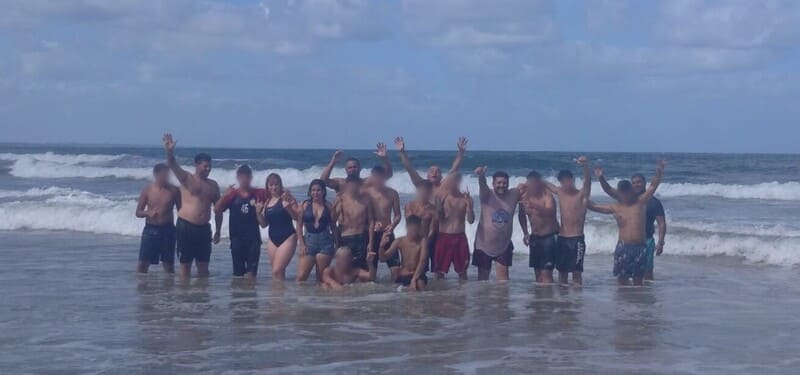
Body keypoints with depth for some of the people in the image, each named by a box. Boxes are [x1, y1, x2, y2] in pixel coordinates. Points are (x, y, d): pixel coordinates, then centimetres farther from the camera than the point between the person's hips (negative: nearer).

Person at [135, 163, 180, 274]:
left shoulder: (174, 191, 1)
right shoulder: (147, 190, 1)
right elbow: (138, 212, 5)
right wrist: (148, 213, -17)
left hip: (167, 230, 0)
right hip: (150, 229, 0)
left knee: (168, 264, 4)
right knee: (143, 263, -3)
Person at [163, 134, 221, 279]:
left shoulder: (213, 185, 13)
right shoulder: (187, 179, 1)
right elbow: (173, 165, -16)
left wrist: (218, 231, 13)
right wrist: (170, 152, -37)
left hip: (204, 228, 4)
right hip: (185, 226, -4)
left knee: (203, 266, 6)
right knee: (185, 264, 0)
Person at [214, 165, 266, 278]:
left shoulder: (259, 194, 3)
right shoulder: (232, 194, 6)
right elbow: (217, 210, -2)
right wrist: (226, 195, -11)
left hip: (253, 238, -2)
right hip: (237, 238, 2)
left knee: (250, 274, -11)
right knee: (238, 274, 7)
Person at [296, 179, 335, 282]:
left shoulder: (328, 206, 7)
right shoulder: (305, 205, 6)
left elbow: (333, 226, 9)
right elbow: (299, 226, 5)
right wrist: (302, 244, -3)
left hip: (325, 241, 0)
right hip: (309, 240, 0)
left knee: (322, 277, 2)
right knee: (301, 276, -10)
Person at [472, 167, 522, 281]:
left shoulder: (513, 194, -3)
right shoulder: (487, 194, -12)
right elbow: (483, 186, -32)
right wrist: (481, 176, -55)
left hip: (504, 244, 2)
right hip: (484, 243, -2)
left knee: (503, 272, -2)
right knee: (483, 273, 9)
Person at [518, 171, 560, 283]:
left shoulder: (547, 195, -16)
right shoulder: (524, 197, 1)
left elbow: (550, 212, -37)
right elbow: (522, 215, 20)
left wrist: (534, 206, -50)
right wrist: (525, 233, 12)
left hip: (549, 237, -6)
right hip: (535, 237, 6)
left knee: (546, 273, -14)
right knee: (537, 272, 10)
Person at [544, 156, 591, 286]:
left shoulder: (582, 195, -6)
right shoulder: (560, 192, 10)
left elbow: (587, 181, -25)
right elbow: (543, 183, 21)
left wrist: (585, 166, -44)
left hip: (577, 239, -5)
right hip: (562, 238, 5)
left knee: (576, 272, -5)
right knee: (562, 271, 9)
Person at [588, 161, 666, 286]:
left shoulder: (641, 202, 6)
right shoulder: (615, 208, 8)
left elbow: (653, 186, 1)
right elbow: (594, 207, 15)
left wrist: (659, 173, -13)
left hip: (640, 247, 0)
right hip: (623, 247, 0)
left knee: (638, 280, 5)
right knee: (622, 280, 1)